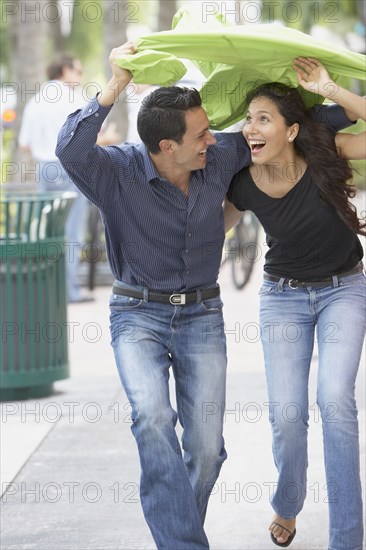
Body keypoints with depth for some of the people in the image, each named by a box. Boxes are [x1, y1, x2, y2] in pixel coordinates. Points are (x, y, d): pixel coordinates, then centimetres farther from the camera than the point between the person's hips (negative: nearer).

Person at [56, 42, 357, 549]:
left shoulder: (219, 160, -5)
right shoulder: (118, 172, -15)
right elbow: (71, 150, -36)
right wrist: (115, 87, -40)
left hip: (202, 315, 3)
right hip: (139, 316, -3)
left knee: (205, 448, -6)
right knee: (154, 418, -29)